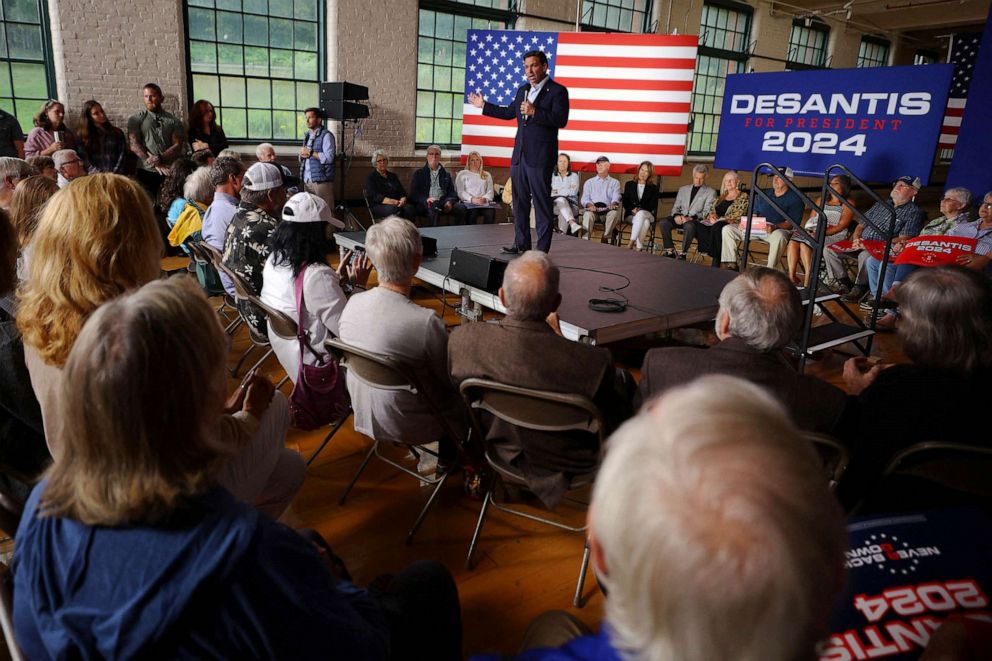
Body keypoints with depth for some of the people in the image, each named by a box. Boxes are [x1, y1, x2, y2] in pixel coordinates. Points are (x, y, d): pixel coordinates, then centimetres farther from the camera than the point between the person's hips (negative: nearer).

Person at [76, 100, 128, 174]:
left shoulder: (117, 133, 14)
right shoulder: (83, 137, 13)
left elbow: (122, 157, 5)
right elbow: (86, 161, 5)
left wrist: (114, 175, -8)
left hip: (116, 176, 0)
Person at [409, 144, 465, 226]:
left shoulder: (446, 174, 26)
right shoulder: (418, 173, 17)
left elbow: (452, 192, 17)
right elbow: (413, 193, 7)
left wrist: (449, 201, -8)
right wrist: (426, 199, -14)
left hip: (443, 202, 3)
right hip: (426, 204, -3)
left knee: (460, 207, -28)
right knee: (434, 207, -40)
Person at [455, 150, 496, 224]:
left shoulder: (487, 175, 26)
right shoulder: (462, 174, 17)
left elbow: (490, 192, 14)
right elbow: (460, 192, 5)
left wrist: (485, 199, -9)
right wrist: (472, 199, -13)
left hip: (484, 203, 2)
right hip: (468, 202, -2)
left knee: (491, 212, -33)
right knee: (472, 213, -37)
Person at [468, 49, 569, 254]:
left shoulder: (557, 91, -5)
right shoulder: (522, 90, 17)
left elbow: (560, 120, -17)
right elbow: (509, 113, 31)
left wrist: (534, 112, -23)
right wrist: (484, 106, 33)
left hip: (540, 158, -8)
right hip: (519, 156, 8)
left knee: (542, 203, -4)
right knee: (519, 202, 12)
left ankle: (542, 249, 1)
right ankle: (521, 244, 22)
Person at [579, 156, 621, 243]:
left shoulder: (615, 182, 22)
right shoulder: (589, 182, 24)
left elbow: (616, 197, 4)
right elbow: (584, 199, 10)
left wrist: (613, 204, -22)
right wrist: (590, 205, -14)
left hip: (607, 210, 0)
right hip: (592, 209, 0)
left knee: (615, 212, -35)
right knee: (588, 214, -36)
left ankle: (605, 238, -26)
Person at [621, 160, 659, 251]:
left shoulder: (653, 188, 16)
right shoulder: (629, 184, 18)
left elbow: (653, 205, 4)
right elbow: (625, 202, 9)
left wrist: (640, 210, -13)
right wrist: (632, 209, -12)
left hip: (647, 214, 0)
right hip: (631, 215, 0)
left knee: (640, 214, -38)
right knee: (645, 222, -35)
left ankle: (631, 242, -43)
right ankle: (639, 246, -41)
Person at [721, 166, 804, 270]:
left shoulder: (795, 198, 1)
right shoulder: (764, 194, 20)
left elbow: (792, 223, -10)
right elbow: (754, 214, 19)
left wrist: (775, 227, -29)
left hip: (780, 230, -5)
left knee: (779, 235, -43)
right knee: (727, 229, -8)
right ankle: (731, 264, -11)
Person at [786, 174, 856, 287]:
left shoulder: (848, 203, 6)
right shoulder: (821, 200, 26)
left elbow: (841, 226, -6)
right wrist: (810, 230, -4)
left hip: (834, 235, -5)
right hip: (813, 232, 5)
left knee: (804, 243, -33)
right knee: (793, 242, -27)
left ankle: (808, 279, -31)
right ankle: (791, 276, -33)